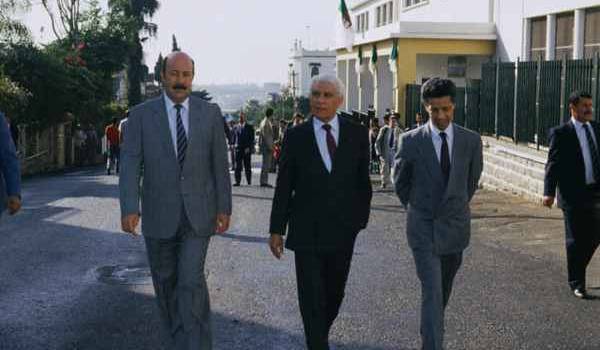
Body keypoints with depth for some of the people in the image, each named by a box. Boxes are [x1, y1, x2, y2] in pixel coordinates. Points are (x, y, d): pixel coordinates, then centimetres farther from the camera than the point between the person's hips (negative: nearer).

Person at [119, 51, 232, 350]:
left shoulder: (210, 112, 1)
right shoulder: (141, 115, -2)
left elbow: (219, 163, 4)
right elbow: (130, 164, -9)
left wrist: (224, 207, 0)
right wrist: (129, 208, -21)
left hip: (198, 212, -1)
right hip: (159, 214, 1)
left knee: (191, 281, -11)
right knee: (166, 283, 12)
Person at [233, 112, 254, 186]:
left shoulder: (249, 127, 2)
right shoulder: (237, 127, 12)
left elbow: (252, 138, -3)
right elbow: (235, 137, 15)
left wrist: (248, 147, -12)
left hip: (247, 149, -3)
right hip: (238, 149, 3)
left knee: (247, 166, 3)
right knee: (238, 166, -3)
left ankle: (249, 181, 12)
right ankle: (237, 181, -2)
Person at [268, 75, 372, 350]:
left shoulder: (357, 134, 1)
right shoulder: (296, 136, -2)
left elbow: (363, 181, 7)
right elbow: (284, 186, 0)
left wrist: (361, 218, 3)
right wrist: (276, 229, -1)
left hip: (343, 229, 2)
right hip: (307, 231, -2)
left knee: (334, 294, 15)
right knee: (311, 297, -1)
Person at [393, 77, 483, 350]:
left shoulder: (471, 141, -2)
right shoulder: (411, 141, -9)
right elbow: (400, 182, 6)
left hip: (455, 226, 3)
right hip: (423, 228, -3)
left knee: (443, 291, 17)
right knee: (432, 292, -11)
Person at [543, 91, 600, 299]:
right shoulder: (561, 133, -5)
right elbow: (553, 164, -8)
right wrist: (549, 192, -16)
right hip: (573, 196, -5)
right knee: (575, 240, 4)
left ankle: (577, 270, 35)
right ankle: (576, 283, 17)